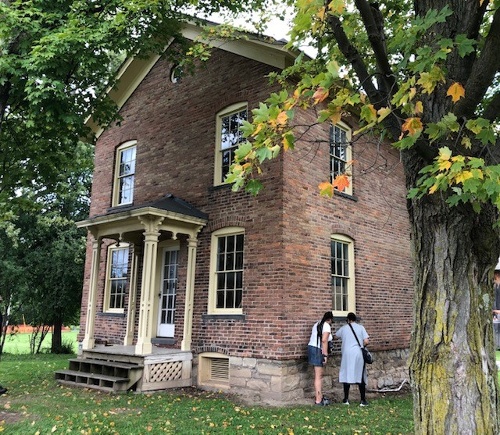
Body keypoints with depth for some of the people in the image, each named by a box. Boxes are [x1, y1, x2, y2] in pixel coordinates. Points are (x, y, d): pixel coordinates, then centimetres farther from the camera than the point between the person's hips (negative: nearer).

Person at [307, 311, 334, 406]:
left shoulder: (317, 324, 16)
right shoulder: (327, 326, -9)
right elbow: (324, 340, -20)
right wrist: (325, 355, -19)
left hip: (311, 347, 9)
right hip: (318, 350, -9)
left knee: (318, 375, 17)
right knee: (318, 376, -5)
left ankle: (319, 396, 25)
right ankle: (318, 400, -2)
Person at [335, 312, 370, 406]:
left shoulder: (344, 328, 7)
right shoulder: (361, 327, 2)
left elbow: (336, 335, 26)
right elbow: (366, 341, -5)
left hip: (347, 354, 0)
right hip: (358, 354, 0)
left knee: (347, 375, 9)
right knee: (360, 377, 6)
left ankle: (346, 399, 14)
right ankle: (363, 400, 7)